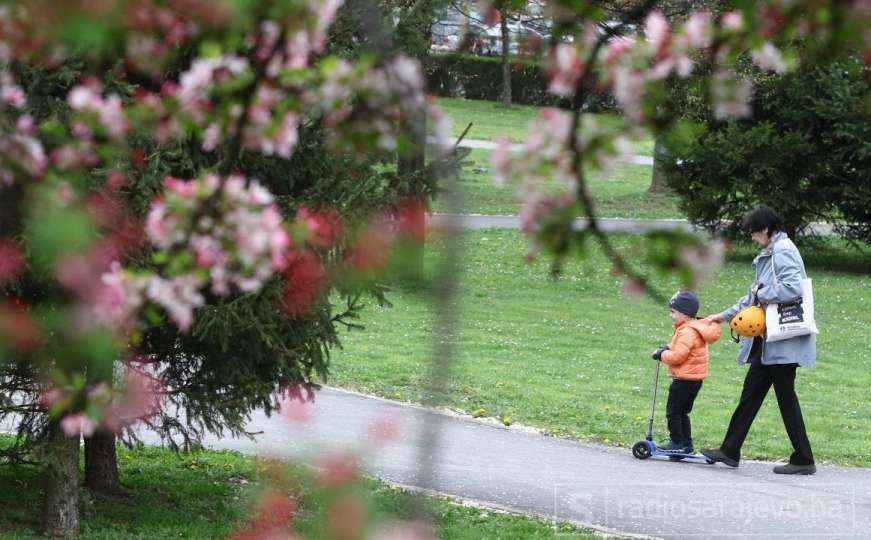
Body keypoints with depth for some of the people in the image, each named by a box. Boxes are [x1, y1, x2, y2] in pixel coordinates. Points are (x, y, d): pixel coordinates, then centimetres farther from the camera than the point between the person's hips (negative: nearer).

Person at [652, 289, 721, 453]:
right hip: (695, 378, 10)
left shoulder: (687, 332, -20)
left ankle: (677, 442, 3)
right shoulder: (696, 328, 13)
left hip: (685, 379, -10)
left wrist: (662, 355, -10)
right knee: (682, 412, 17)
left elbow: (678, 355, -25)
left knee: (673, 412, -1)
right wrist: (667, 348, 4)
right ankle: (687, 445, 19)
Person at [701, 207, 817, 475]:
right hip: (769, 341, 10)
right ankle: (730, 451, 17)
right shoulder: (770, 253, 17)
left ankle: (803, 460, 2)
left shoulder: (783, 251, -14)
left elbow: (793, 287, -28)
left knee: (785, 395, -4)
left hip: (783, 342, -10)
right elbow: (756, 295, 26)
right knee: (751, 391, 12)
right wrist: (725, 315, 28)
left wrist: (764, 294, -13)